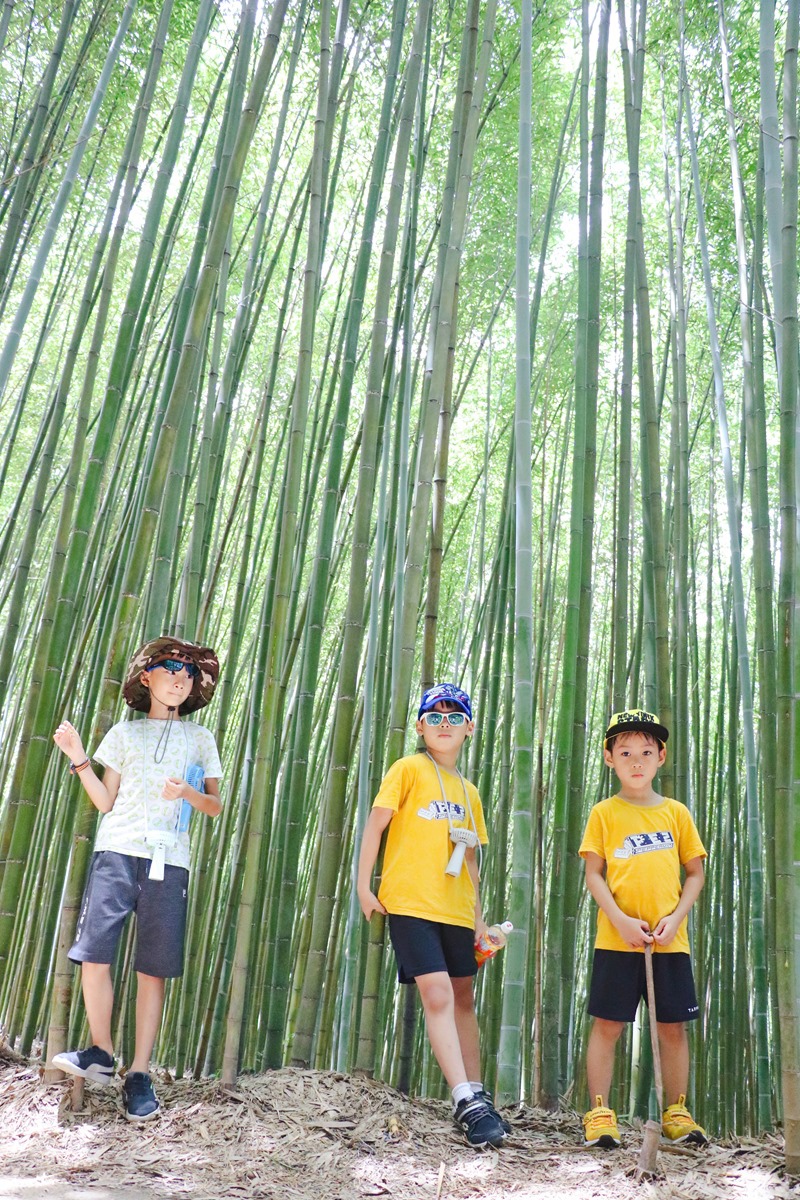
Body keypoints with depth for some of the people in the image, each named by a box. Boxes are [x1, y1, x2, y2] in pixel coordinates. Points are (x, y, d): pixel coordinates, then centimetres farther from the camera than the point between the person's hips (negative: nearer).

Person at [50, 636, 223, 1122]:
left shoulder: (201, 739, 15)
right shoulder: (125, 732, 14)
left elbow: (215, 805, 11)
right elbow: (104, 800, 10)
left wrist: (188, 792, -8)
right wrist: (80, 760, -2)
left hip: (169, 860, 0)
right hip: (117, 851, 0)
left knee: (154, 970, -1)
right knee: (94, 954, -8)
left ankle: (140, 1074, 9)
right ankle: (102, 1054, 12)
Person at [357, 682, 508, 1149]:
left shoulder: (469, 792, 15)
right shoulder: (408, 770, -1)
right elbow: (376, 824, -4)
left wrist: (479, 916, 15)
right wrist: (364, 886, -9)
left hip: (456, 910, 6)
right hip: (411, 902, -5)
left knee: (463, 999, 13)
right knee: (438, 996, -14)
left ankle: (476, 1096, 26)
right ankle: (468, 1102, -10)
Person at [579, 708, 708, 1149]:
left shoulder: (676, 813, 8)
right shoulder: (604, 813, 2)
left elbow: (695, 873, 9)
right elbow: (594, 874, -1)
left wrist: (675, 918, -5)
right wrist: (621, 920, -13)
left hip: (669, 941, 2)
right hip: (616, 940, -2)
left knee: (673, 1026, 9)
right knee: (607, 1024, 1)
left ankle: (676, 1114, 24)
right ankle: (600, 1115, 11)